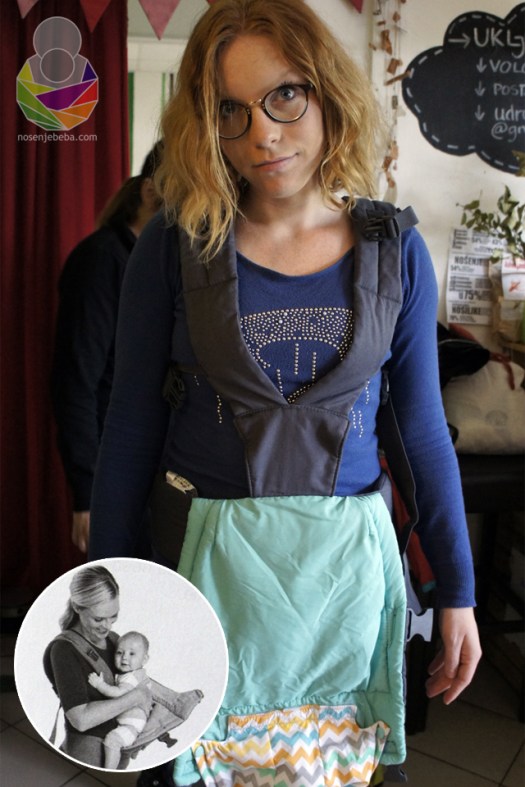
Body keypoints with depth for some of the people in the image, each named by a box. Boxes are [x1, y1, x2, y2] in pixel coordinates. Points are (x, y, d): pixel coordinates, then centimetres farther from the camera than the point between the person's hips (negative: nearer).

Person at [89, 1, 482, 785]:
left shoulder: (396, 251, -2)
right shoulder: (176, 245, -7)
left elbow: (424, 430, 3)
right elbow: (132, 426, -3)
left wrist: (457, 593, 5)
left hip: (347, 554, 2)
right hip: (208, 552, -1)